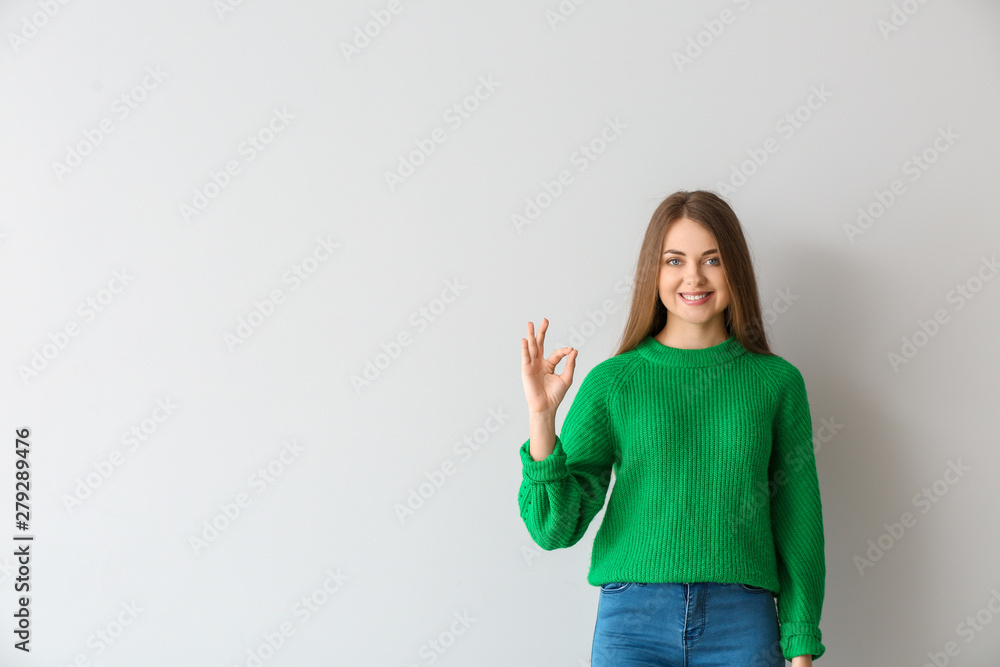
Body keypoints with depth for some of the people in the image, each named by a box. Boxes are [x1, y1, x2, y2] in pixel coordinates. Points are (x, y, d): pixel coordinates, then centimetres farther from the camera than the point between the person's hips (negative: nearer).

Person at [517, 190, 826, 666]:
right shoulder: (612, 381, 0)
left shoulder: (777, 381, 2)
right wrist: (541, 418, -14)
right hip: (633, 623, 0)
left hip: (742, 625, 1)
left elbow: (799, 524, 6)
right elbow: (555, 528, -3)